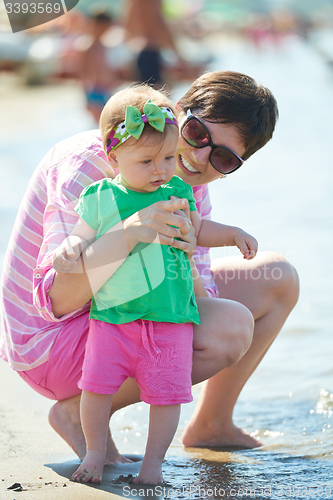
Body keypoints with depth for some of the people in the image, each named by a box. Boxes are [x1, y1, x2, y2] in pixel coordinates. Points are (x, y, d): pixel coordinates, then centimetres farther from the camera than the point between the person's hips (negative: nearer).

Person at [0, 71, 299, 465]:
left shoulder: (190, 183, -2)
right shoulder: (89, 163, -26)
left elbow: (198, 300, -8)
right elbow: (54, 300, -34)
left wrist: (184, 253, -32)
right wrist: (128, 233, -50)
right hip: (49, 341, -8)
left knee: (279, 279, 8)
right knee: (230, 327, -28)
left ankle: (211, 424, 20)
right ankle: (77, 411, -11)